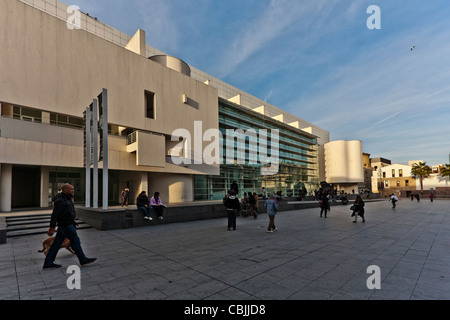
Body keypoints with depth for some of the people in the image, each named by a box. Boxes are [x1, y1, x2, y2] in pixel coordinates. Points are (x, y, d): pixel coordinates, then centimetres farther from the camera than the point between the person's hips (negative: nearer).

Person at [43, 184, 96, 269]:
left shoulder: (66, 199, 12)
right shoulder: (60, 200, -18)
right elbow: (54, 214, -20)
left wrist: (72, 222, 22)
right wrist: (52, 227, -21)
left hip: (66, 224, 10)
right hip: (65, 225, -10)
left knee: (57, 243, 12)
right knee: (75, 241, -3)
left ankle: (48, 263, 19)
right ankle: (83, 260, 4)